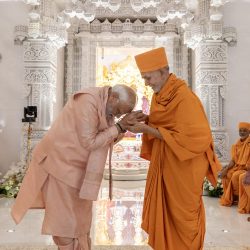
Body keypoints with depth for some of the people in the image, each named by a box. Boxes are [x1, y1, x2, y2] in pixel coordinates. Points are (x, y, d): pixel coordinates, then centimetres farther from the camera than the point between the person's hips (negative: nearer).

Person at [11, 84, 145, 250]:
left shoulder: (106, 105, 2)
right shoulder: (88, 101, -25)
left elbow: (108, 139, 5)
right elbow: (89, 142, -27)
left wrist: (125, 125, -10)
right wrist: (120, 126, -25)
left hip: (77, 165, 9)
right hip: (60, 162, -8)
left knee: (80, 215, 16)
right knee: (65, 218, 3)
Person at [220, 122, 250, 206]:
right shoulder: (237, 144, 7)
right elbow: (233, 160, 4)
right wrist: (226, 168, -11)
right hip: (238, 166, 6)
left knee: (236, 176, -28)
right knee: (226, 174, -14)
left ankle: (238, 198, -7)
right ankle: (229, 198, -2)